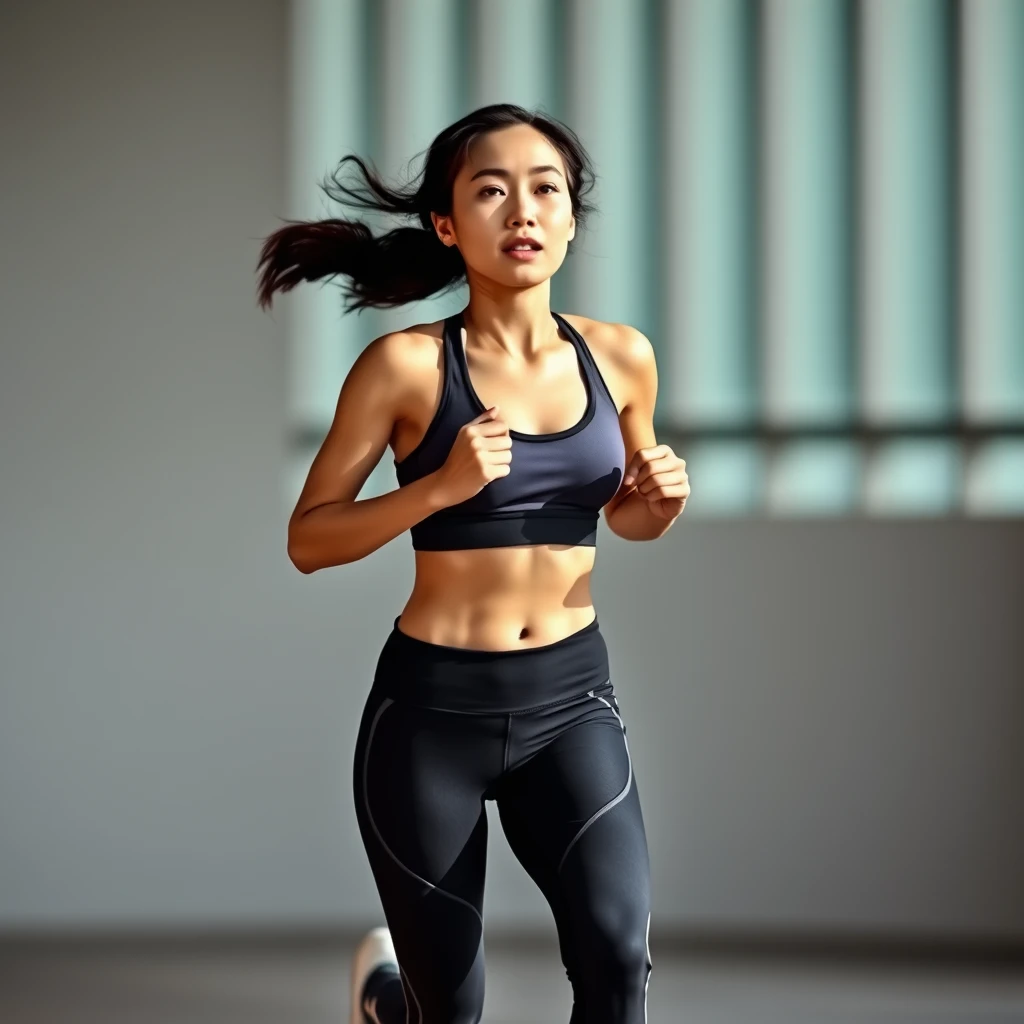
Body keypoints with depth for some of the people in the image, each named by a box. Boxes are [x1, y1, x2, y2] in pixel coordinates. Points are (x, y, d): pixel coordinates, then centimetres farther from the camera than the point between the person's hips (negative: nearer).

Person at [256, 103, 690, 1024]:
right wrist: (441, 485, -22)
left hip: (571, 696, 2)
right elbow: (309, 539, -8)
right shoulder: (407, 364, -10)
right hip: (433, 705, -2)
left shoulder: (621, 357, 1)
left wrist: (661, 504, -5)